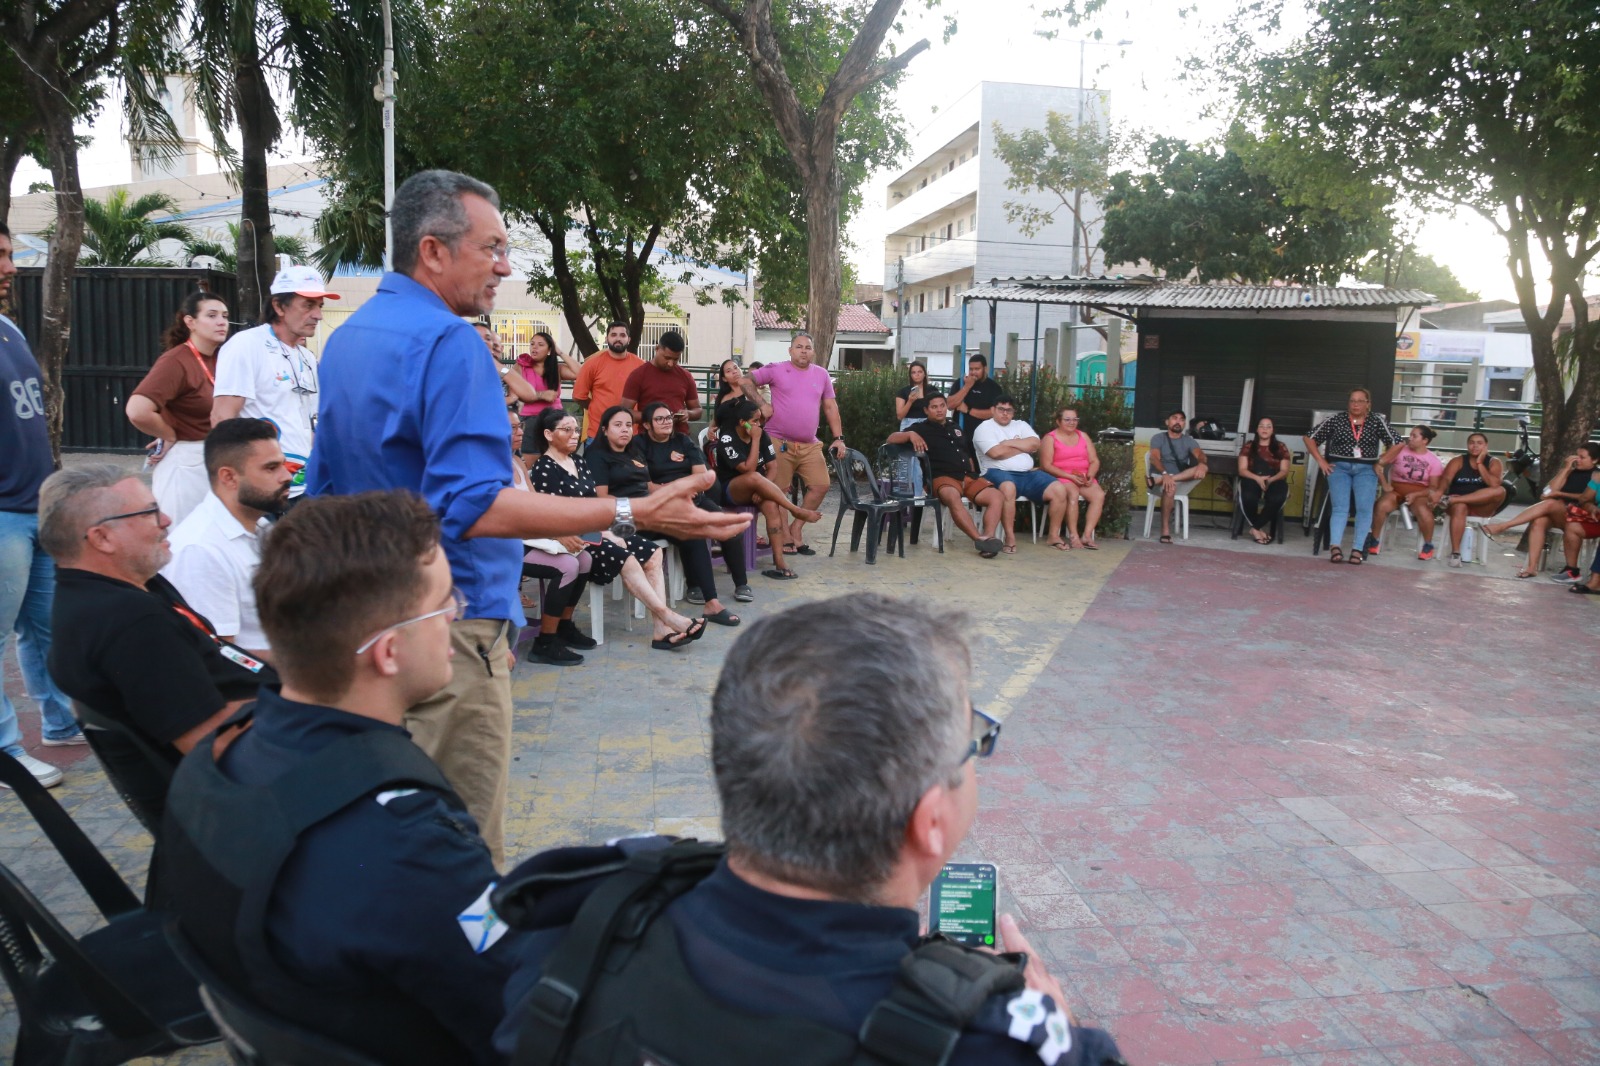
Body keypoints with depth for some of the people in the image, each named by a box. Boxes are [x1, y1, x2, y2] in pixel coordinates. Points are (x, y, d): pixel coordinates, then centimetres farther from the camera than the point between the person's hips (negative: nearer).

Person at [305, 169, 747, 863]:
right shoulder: (446, 342, -19)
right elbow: (472, 506, -30)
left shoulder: (346, 338, 13)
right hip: (447, 628, -10)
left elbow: (327, 485, 22)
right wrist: (631, 514, -35)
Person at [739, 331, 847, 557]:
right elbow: (745, 381, 0)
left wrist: (838, 438, 6)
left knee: (820, 486, 0)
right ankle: (783, 536, 11)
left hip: (810, 445, 4)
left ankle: (796, 528, 15)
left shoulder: (821, 374, 11)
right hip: (779, 443, -4)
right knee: (777, 492, -1)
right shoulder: (776, 370, -1)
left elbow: (830, 407, 13)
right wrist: (761, 404, -10)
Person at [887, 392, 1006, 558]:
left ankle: (989, 537, -35)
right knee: (953, 497, -40)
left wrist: (973, 476, 19)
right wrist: (910, 434, -19)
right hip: (943, 478, -6)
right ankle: (980, 539, -45)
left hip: (967, 477, 6)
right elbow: (891, 439, -1)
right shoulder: (922, 428, 8)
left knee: (997, 496, -18)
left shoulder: (955, 428, 25)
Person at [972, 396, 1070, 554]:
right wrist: (1024, 446, 0)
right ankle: (1010, 538, -33)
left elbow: (1035, 444, 2)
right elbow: (996, 452, -14)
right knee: (1008, 488, -42)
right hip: (999, 473, -6)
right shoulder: (985, 428, 3)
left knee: (1059, 489, -13)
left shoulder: (1021, 425, 20)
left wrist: (1008, 443, -5)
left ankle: (1054, 535, 0)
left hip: (1028, 474, 6)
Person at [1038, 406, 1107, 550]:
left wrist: (1090, 475, -10)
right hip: (1060, 478, -5)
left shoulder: (1083, 436, 17)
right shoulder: (1050, 438, 1)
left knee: (1099, 494, -24)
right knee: (1073, 493, -36)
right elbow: (1046, 466, -9)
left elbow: (1094, 461, 13)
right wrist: (1070, 476, -17)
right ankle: (1073, 536, -32)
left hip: (1083, 478, 5)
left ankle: (1087, 535, -28)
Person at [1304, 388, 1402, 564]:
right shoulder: (1335, 419, 6)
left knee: (1364, 507, -18)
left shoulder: (1377, 421, 6)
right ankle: (1334, 546, -32)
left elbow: (1396, 444, 8)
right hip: (1339, 467, 0)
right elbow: (1310, 438, 9)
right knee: (1340, 507, -19)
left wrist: (1381, 462, 1)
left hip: (1366, 469, 1)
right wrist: (1321, 461, 2)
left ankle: (1358, 549, -18)